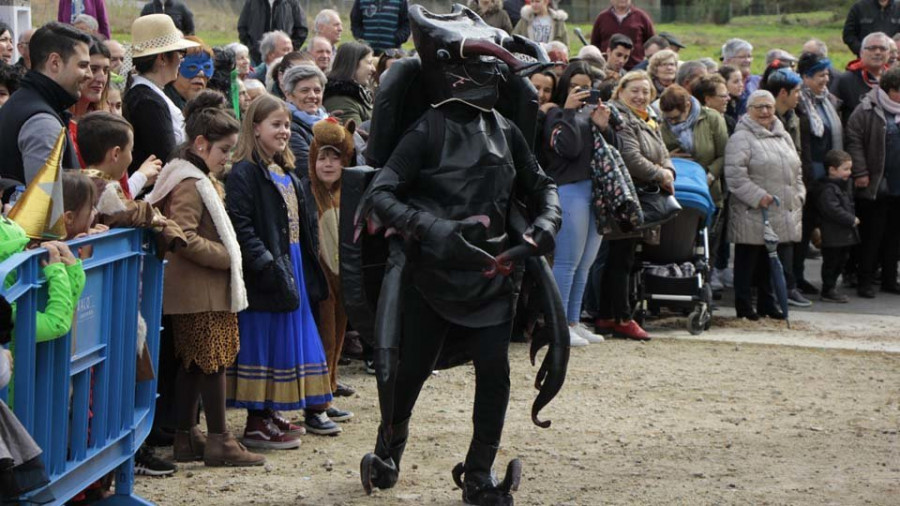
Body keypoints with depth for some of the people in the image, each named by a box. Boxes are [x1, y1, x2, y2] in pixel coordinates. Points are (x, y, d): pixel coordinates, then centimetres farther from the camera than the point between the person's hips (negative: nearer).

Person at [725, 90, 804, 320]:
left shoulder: (783, 136, 19)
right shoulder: (742, 138, -7)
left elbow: (796, 171, 26)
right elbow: (735, 174, -17)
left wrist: (798, 195, 13)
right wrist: (757, 196, -21)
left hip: (784, 214, 7)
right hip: (752, 214, -7)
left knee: (778, 262, 9)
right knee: (749, 260, 1)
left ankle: (767, 303, 21)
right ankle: (744, 305, 10)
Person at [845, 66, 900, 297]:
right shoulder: (867, 111, -8)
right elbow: (854, 140, -10)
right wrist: (860, 172, -15)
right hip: (875, 186, -6)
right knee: (872, 235, 0)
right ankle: (865, 281, 8)